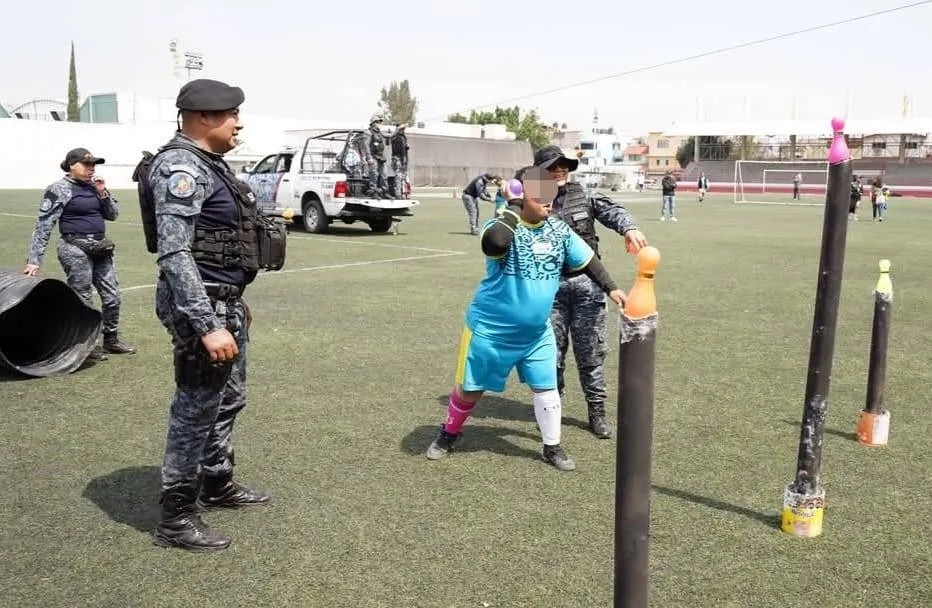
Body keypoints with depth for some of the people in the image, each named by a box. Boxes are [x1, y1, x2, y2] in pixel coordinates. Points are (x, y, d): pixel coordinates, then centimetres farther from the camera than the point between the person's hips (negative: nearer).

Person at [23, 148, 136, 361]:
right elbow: (43, 226, -10)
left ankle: (111, 340, 26)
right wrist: (34, 260, -15)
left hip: (100, 248, 7)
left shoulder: (94, 186, 11)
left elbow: (112, 215, 14)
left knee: (112, 295, 11)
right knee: (83, 301, 0)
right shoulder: (60, 189, -8)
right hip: (76, 250, -7)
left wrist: (103, 194, -3)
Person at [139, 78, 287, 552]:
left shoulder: (209, 165, 13)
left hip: (225, 302, 10)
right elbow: (174, 254, -25)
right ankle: (176, 518, 10)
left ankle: (216, 485, 37)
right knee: (195, 410, -2)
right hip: (201, 306, -10)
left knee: (228, 400, 21)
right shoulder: (180, 168, -19)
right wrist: (207, 326, -29)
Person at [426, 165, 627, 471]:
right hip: (490, 329, -4)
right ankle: (448, 434, 35)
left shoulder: (558, 229, -2)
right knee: (471, 388, 10)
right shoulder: (501, 226, -21)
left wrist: (610, 288, 8)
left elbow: (585, 259, 10)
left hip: (536, 332, 5)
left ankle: (552, 447, 26)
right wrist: (514, 207, -33)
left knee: (546, 387, 8)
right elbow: (495, 245, -45)